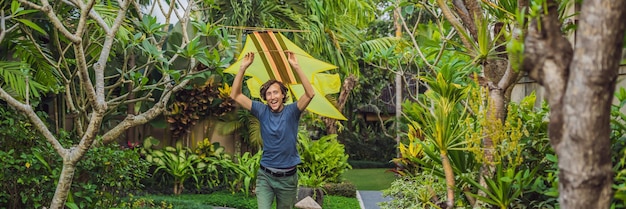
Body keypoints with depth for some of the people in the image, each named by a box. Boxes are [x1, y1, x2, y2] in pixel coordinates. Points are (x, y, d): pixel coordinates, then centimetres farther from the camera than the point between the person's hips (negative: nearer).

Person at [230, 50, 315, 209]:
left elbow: (310, 94, -22)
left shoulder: (291, 112, -6)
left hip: (288, 177, 0)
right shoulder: (262, 111, -1)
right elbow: (235, 95, -5)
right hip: (265, 176, 0)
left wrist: (296, 67, -29)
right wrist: (243, 67, -15)